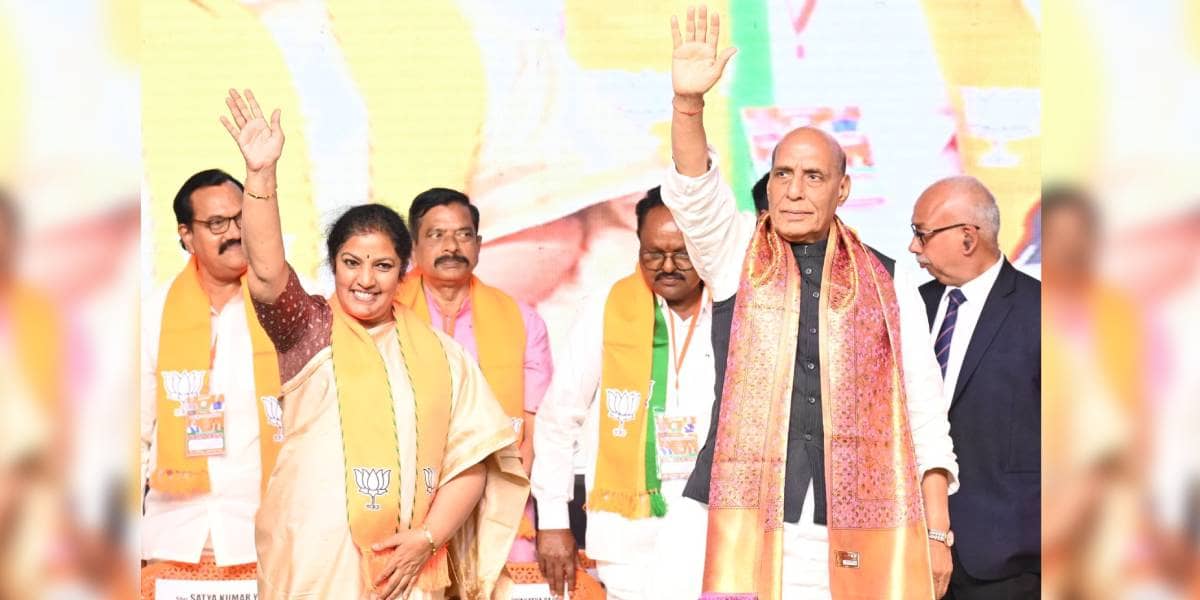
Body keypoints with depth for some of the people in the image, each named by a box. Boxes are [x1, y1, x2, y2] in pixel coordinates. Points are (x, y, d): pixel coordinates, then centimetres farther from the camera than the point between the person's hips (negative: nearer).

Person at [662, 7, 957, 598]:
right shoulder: (735, 254, 13)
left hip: (861, 532, 1)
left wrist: (937, 534, 3)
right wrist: (688, 101, -25)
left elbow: (924, 412, 9)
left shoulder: (887, 282, 12)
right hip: (750, 522, 0)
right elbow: (694, 193, -7)